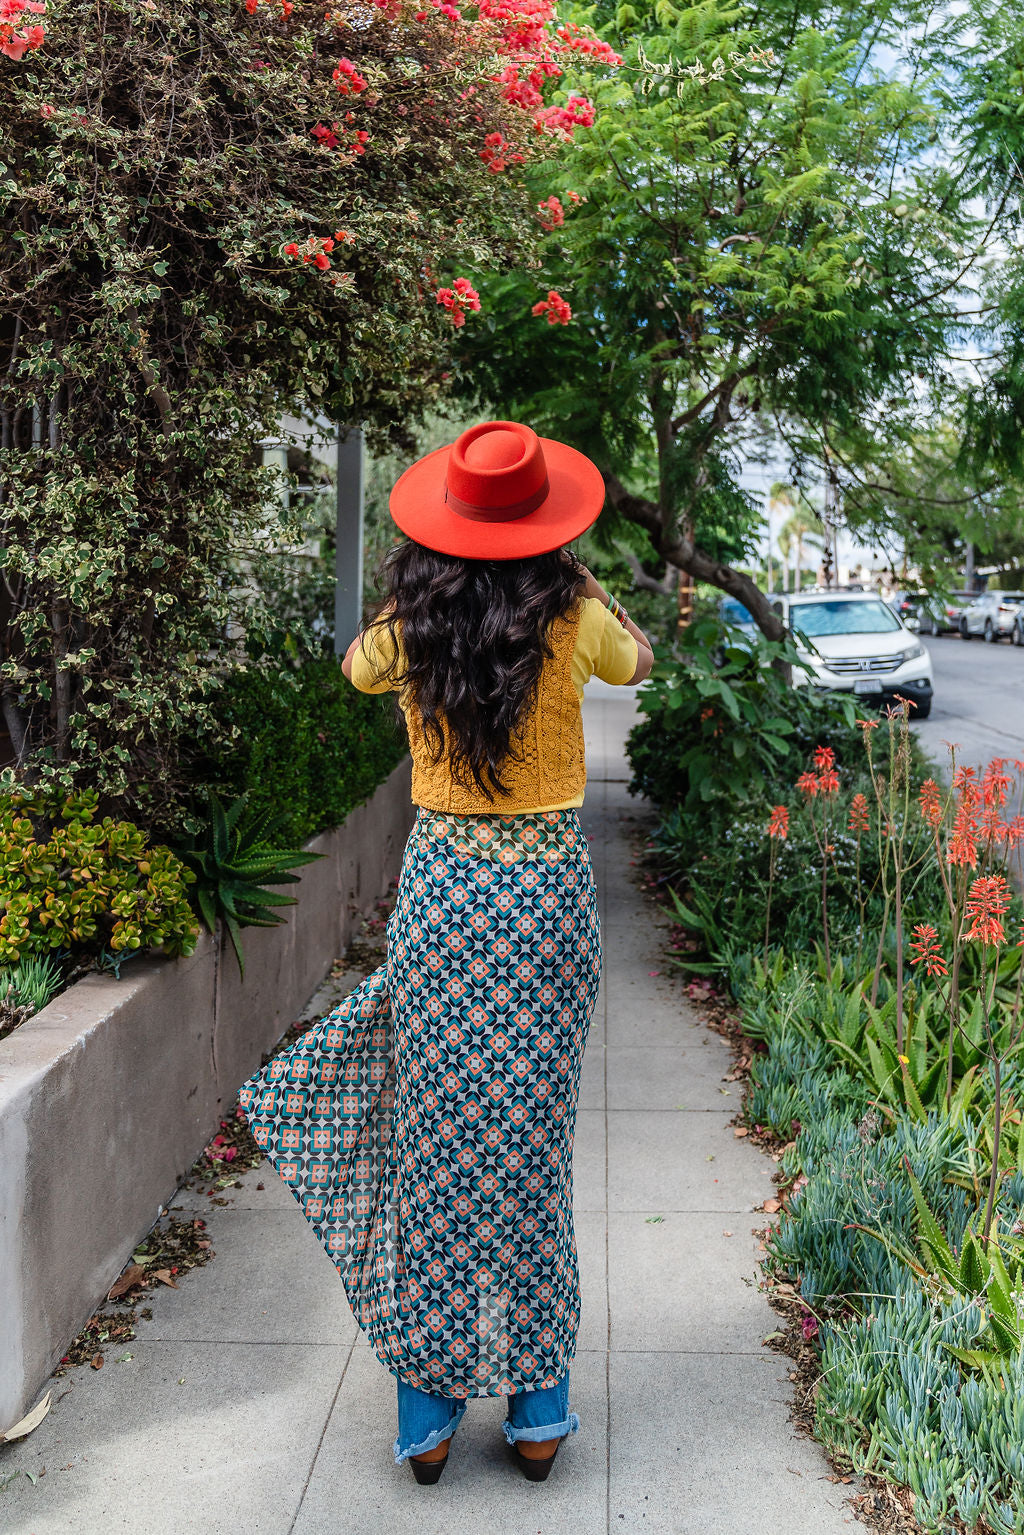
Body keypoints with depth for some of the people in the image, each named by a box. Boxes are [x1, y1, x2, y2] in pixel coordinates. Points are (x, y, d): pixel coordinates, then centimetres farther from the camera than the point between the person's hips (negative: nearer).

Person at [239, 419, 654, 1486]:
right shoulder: (572, 623, -7)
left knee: (431, 1141, 9)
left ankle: (427, 1402, 18)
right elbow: (637, 660, 17)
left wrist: (420, 588, 24)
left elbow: (357, 670, 21)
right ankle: (536, 1403, 19)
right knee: (532, 1142, 9)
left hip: (439, 887, 1)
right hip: (549, 889, 0)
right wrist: (579, 580, 27)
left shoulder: (409, 629, -4)